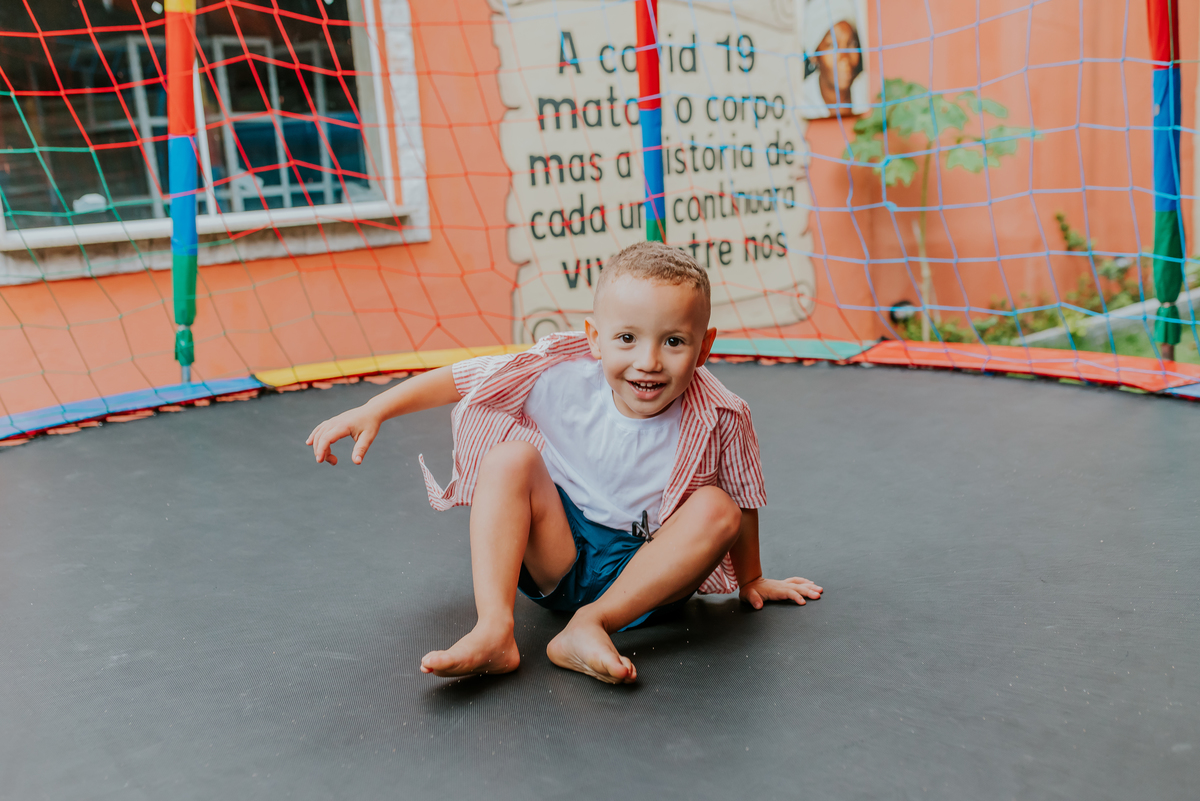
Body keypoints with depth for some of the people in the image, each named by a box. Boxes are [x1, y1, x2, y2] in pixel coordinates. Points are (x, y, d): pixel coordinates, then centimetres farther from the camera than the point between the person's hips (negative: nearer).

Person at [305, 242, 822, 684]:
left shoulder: (717, 418, -18)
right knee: (511, 456, -22)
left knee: (716, 509, -27)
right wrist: (373, 411, -12)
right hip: (556, 560, 1)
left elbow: (742, 504, -1)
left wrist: (750, 580, 10)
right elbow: (458, 379, -7)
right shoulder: (563, 378, -16)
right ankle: (493, 631, -34)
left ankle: (592, 624, -32)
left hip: (649, 569, -1)